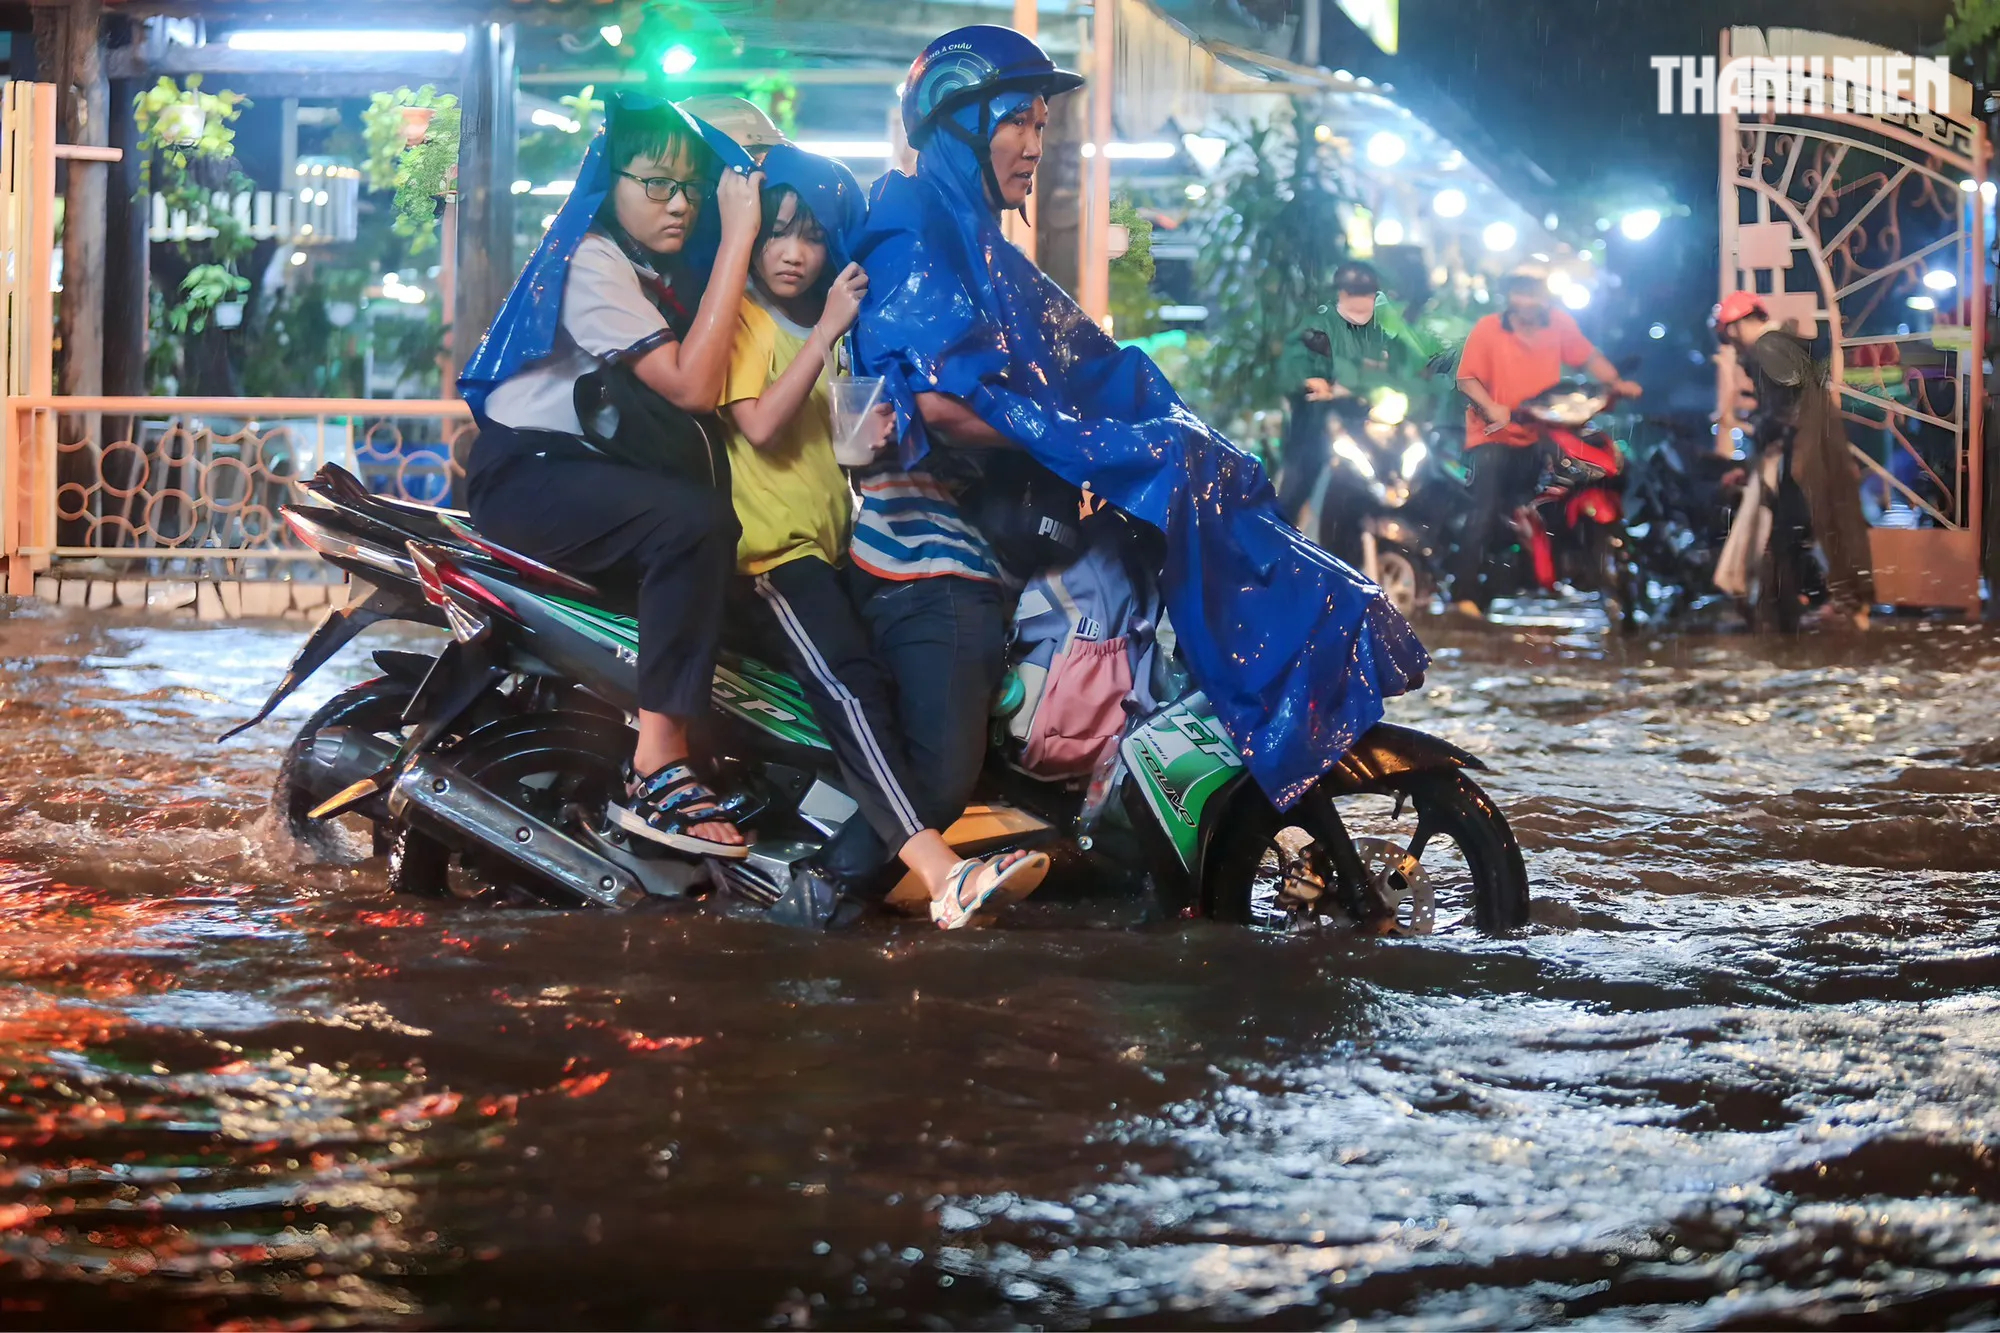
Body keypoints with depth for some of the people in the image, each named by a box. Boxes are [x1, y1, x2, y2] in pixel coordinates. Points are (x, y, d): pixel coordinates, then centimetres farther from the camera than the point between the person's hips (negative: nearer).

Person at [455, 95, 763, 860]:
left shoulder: (665, 271, 15)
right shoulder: (590, 260, -13)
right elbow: (692, 386, -24)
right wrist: (738, 238, -22)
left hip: (594, 469, 9)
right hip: (526, 474, -9)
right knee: (695, 523, -32)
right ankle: (657, 770, -34)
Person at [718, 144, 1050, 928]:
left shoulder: (826, 327, 22)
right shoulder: (742, 320, -2)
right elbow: (759, 424, -18)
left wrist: (878, 432, 8)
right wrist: (825, 333, -17)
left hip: (833, 538, 9)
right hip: (773, 544, -9)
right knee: (851, 684, -27)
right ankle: (939, 871, -43)